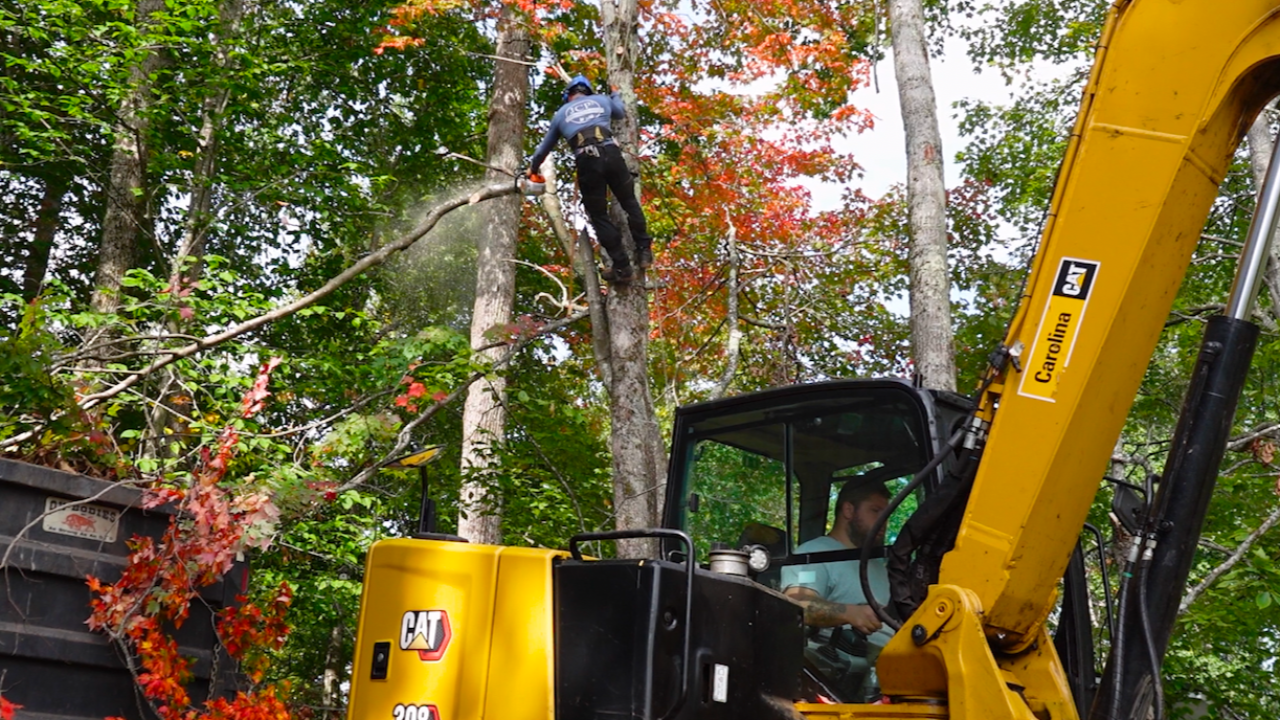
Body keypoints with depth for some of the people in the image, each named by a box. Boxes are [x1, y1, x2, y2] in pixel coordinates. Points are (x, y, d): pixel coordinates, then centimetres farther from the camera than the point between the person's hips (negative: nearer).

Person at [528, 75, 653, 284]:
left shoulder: (561, 113, 25)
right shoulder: (601, 100, 25)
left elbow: (545, 147, 36)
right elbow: (621, 113, 47)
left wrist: (533, 167, 53)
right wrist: (615, 95, 67)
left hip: (586, 162, -1)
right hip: (611, 153, 1)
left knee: (599, 216, 7)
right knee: (629, 202, 18)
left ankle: (622, 267, 7)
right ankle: (644, 251, 13)